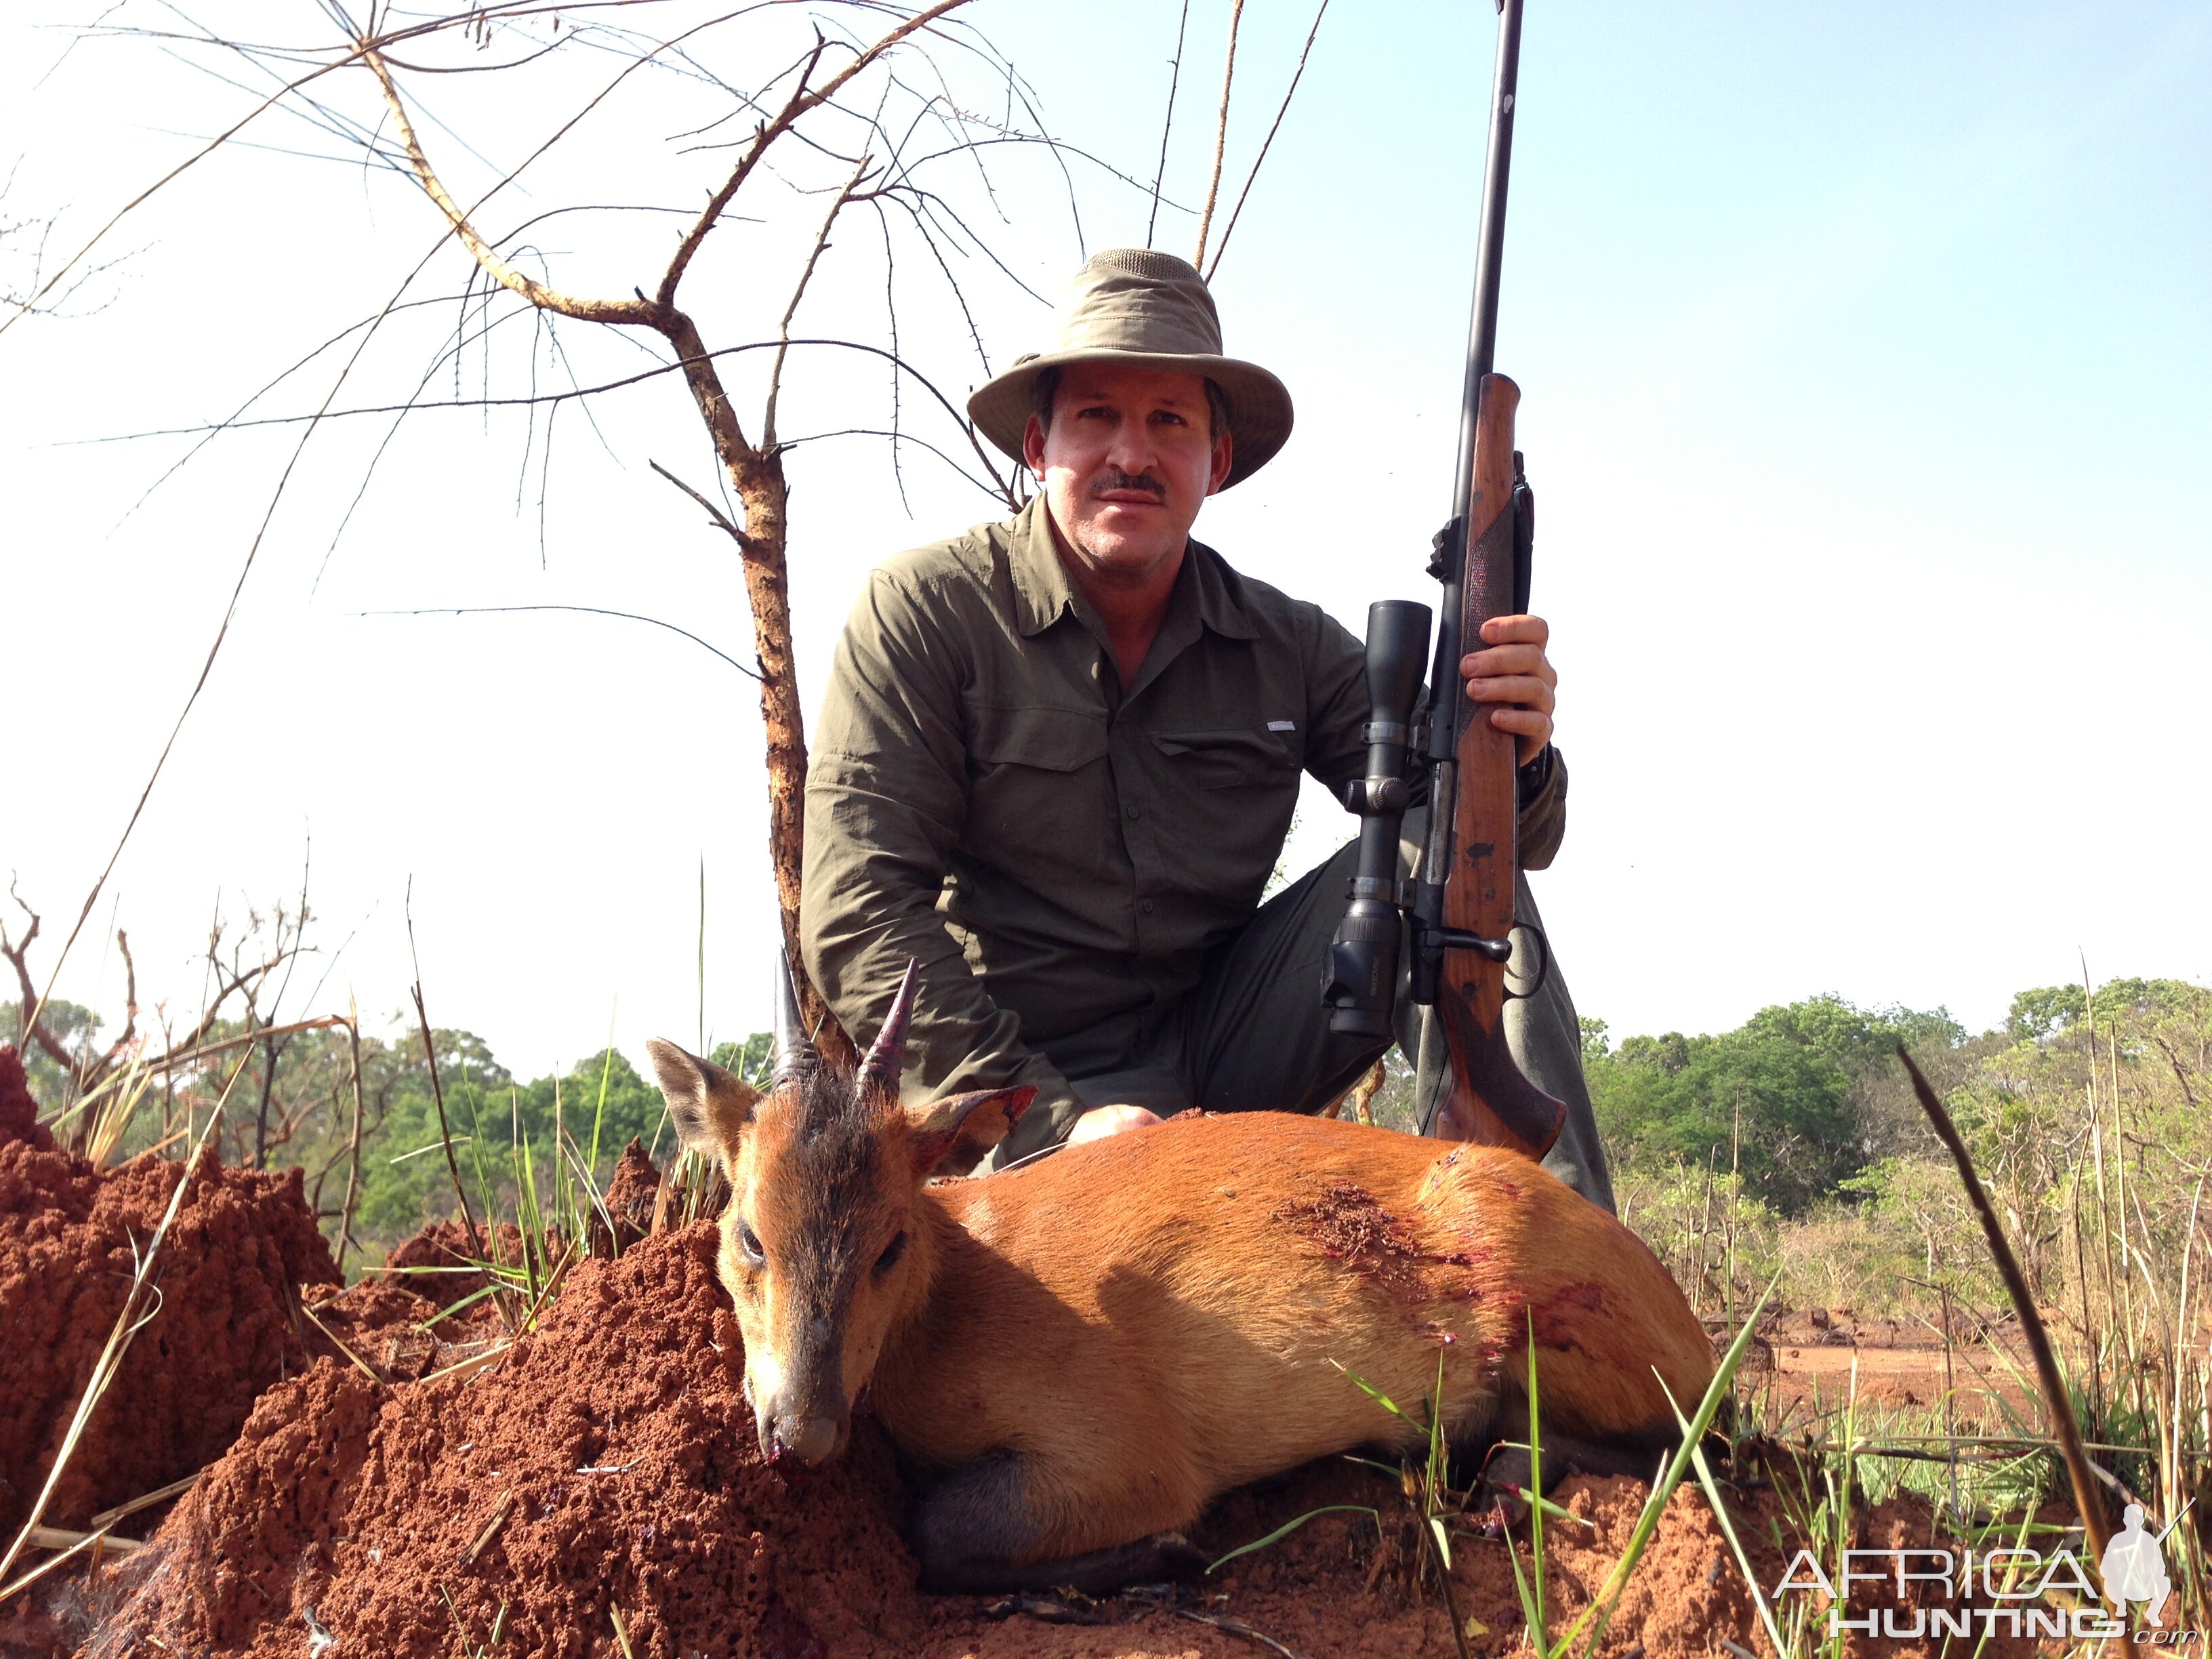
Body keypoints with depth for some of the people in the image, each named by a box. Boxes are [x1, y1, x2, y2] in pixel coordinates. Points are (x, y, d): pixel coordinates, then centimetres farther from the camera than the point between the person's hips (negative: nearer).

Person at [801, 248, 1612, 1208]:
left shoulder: (1290, 647, 3)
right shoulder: (922, 613, -8)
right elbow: (859, 914, -14)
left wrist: (1512, 759, -25)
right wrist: (1054, 1117, -23)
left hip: (1225, 1054, 5)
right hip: (1023, 1090, -4)